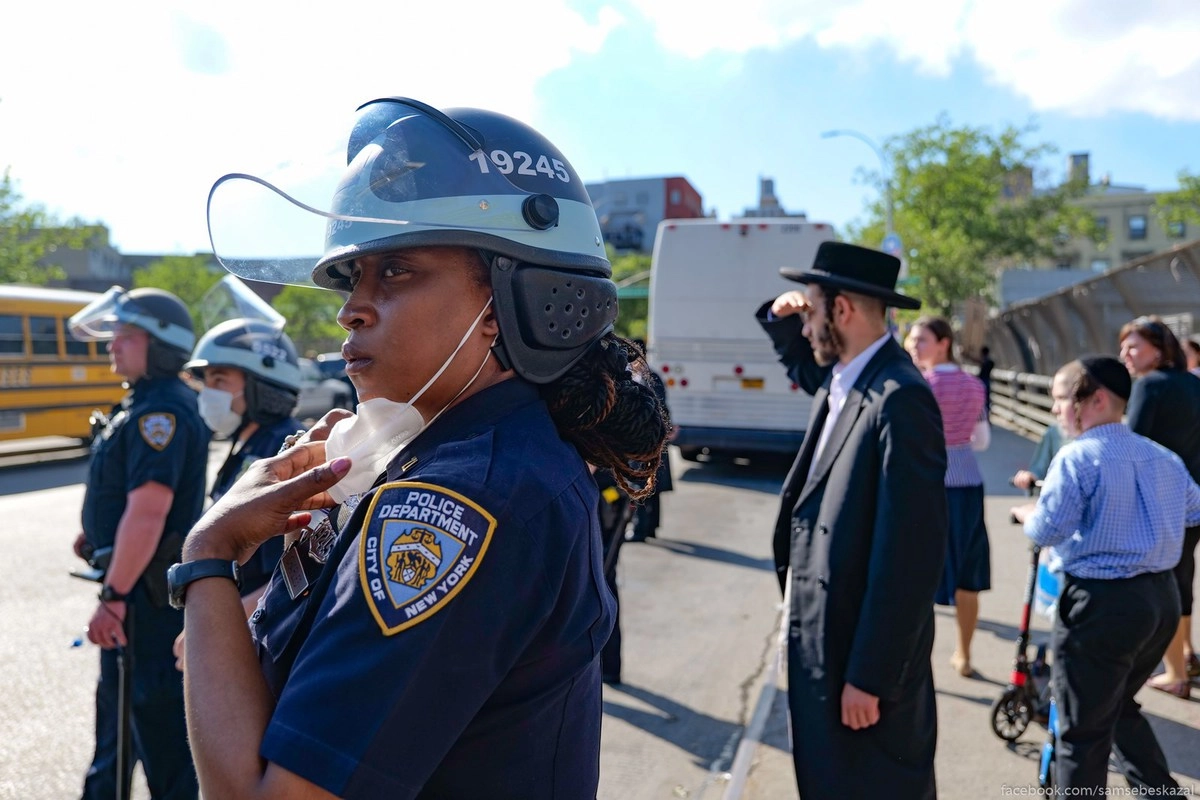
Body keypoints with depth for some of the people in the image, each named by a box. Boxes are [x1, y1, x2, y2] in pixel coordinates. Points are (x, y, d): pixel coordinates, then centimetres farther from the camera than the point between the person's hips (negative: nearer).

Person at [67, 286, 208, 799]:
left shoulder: (162, 410, -22)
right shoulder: (146, 403, 11)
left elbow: (149, 510, -28)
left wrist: (114, 596, -24)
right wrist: (99, 534, 10)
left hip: (149, 589, -11)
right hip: (137, 581, 11)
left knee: (159, 716, 2)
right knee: (118, 696, 25)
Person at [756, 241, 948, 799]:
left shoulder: (897, 398, -23)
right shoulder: (838, 381, 5)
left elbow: (910, 553, -25)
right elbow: (803, 365, 31)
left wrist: (871, 676, -20)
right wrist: (780, 317, 8)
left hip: (860, 649, -9)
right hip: (821, 636, 9)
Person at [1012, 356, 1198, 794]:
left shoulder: (1076, 458, -16)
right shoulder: (1164, 457, 7)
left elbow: (1047, 531, -20)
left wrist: (1025, 513, 1)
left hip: (1103, 602, -8)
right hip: (1163, 596, 8)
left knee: (1082, 731, 5)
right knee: (1120, 707, 28)